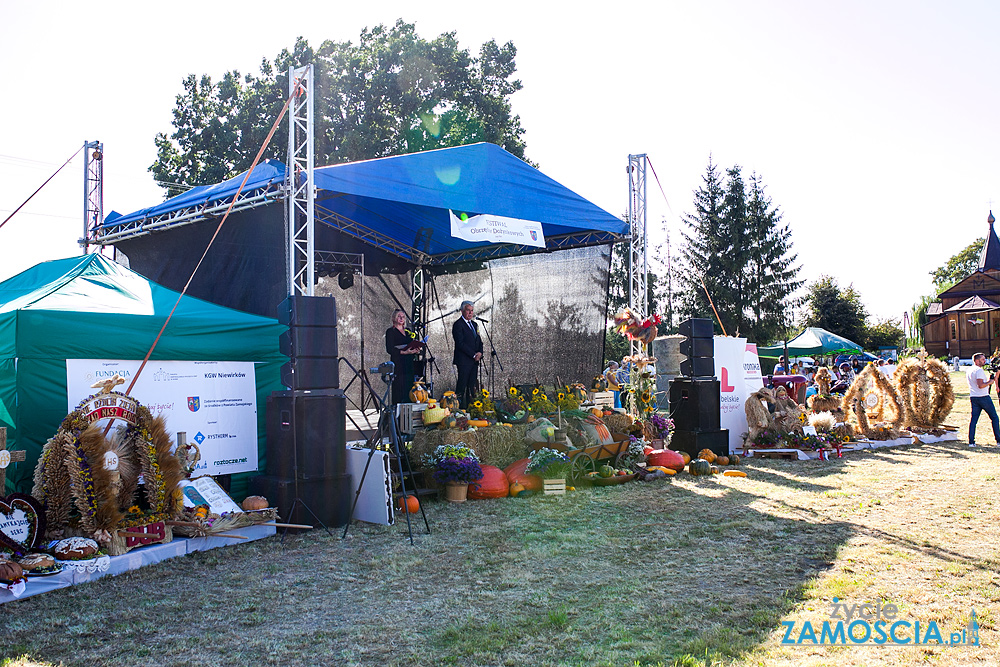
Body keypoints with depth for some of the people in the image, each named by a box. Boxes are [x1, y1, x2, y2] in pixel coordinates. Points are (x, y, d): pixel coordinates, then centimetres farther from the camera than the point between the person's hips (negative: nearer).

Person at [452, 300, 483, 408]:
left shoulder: (474, 324, 18)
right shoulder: (458, 324, -7)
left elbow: (479, 341, 20)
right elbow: (460, 343, -14)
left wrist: (480, 353, 0)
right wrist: (474, 355, -14)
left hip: (474, 360, 7)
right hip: (464, 360, -7)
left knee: (472, 386, 6)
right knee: (462, 386, -7)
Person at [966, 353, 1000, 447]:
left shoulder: (968, 370, 12)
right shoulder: (979, 370, -15)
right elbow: (980, 385, -24)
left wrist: (987, 379, 16)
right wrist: (989, 382, -9)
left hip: (973, 397, 7)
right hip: (983, 397, -7)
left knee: (973, 419, 5)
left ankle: (971, 441, -1)